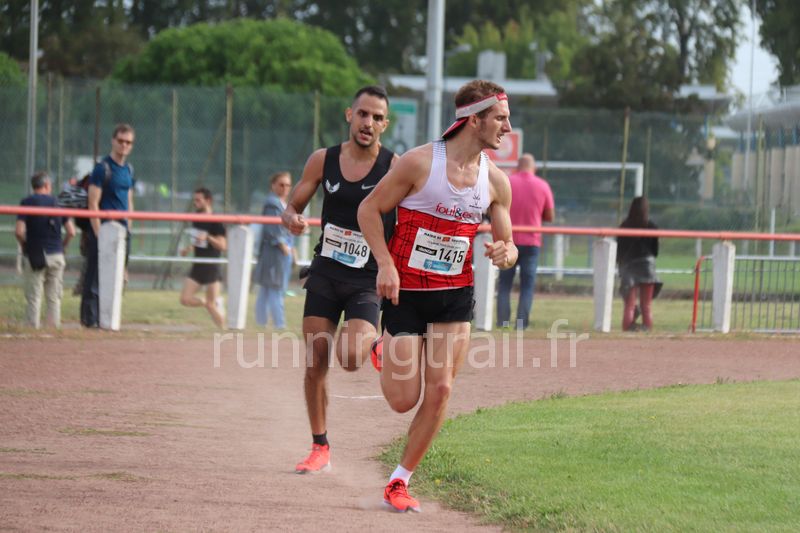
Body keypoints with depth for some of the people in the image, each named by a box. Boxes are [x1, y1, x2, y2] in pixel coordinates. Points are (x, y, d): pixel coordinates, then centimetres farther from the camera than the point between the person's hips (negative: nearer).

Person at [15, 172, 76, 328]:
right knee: (54, 298, 10)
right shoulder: (57, 202, 5)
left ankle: (33, 327, -3)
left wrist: (24, 247, 5)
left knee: (34, 297, 2)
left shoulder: (27, 202, -3)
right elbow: (71, 232, 0)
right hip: (56, 255, 2)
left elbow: (19, 231, -13)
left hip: (34, 256, -2)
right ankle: (55, 327, 8)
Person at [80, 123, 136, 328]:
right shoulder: (102, 168, -8)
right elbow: (93, 204, -12)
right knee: (96, 278, -7)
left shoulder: (128, 169, 15)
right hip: (104, 229, -7)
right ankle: (90, 319, -6)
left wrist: (128, 230, 16)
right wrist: (99, 233, -17)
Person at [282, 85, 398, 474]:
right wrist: (292, 219, -13)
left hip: (368, 280, -3)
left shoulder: (396, 167, -8)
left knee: (351, 359, -22)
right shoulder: (323, 160, 2)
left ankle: (377, 340, 13)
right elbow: (292, 206, 11)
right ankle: (320, 449, 14)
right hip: (325, 274, 3)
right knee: (315, 365, 1)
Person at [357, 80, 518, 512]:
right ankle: (385, 349, 34)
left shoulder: (495, 180, 1)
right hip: (406, 293, -4)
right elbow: (369, 209, -6)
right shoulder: (420, 162, -13)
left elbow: (507, 244, 10)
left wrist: (504, 253, -15)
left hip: (455, 297, 4)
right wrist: (385, 264, -16)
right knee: (403, 400, -2)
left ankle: (400, 481, 8)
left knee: (439, 391, -6)